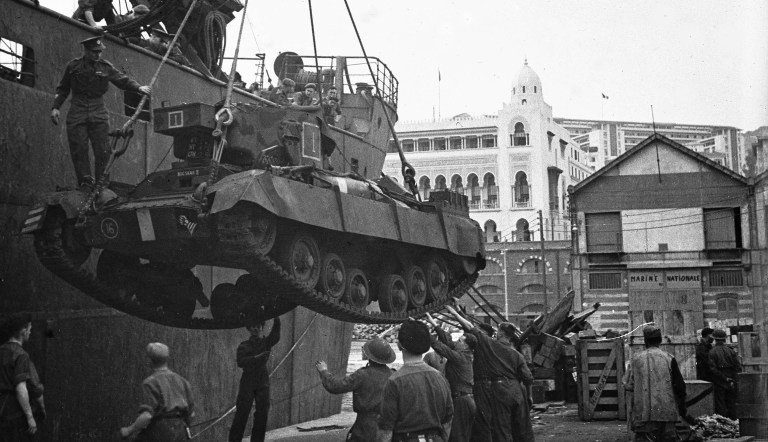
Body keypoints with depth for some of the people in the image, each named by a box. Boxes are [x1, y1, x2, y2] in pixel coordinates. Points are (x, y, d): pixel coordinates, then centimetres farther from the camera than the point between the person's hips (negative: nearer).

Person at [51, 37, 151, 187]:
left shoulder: (105, 67, 8)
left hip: (99, 114, 0)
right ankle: (84, 179, -6)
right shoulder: (73, 66, 7)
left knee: (102, 150, -5)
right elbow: (63, 89, 14)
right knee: (79, 149, -7)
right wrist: (55, 107, 7)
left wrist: (138, 88, -7)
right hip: (77, 114, 0)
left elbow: (123, 80, 9)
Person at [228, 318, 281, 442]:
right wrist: (257, 358, -23)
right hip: (247, 382, -2)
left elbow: (276, 337, -15)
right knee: (242, 412, -5)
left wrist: (276, 320, -31)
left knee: (262, 415, 2)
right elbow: (240, 362, -11)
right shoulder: (244, 345, 4)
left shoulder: (267, 342, 7)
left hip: (263, 382, 2)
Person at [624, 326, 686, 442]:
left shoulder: (636, 359, 0)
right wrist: (682, 405, 13)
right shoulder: (668, 358, -1)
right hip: (666, 411, 0)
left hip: (642, 413, 0)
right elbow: (679, 385, 0)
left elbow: (628, 385, 1)